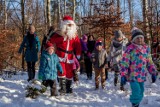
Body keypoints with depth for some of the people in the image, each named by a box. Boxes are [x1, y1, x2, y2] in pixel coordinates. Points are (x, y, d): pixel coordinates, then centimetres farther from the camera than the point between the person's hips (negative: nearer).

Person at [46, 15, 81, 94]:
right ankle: (62, 88, -4)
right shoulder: (58, 34, -8)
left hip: (69, 57, 3)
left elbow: (78, 45, 6)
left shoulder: (74, 35, 3)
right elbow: (49, 42, -4)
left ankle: (68, 87, 25)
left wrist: (78, 55, 3)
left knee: (69, 72, 8)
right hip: (60, 56, -3)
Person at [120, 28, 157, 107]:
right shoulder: (130, 49, -12)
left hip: (142, 76, 6)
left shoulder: (146, 49, 7)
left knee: (140, 93, 15)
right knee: (136, 93, -12)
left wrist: (153, 73, 14)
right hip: (133, 76, -6)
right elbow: (124, 63, -12)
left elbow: (150, 62, 16)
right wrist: (123, 75, -16)